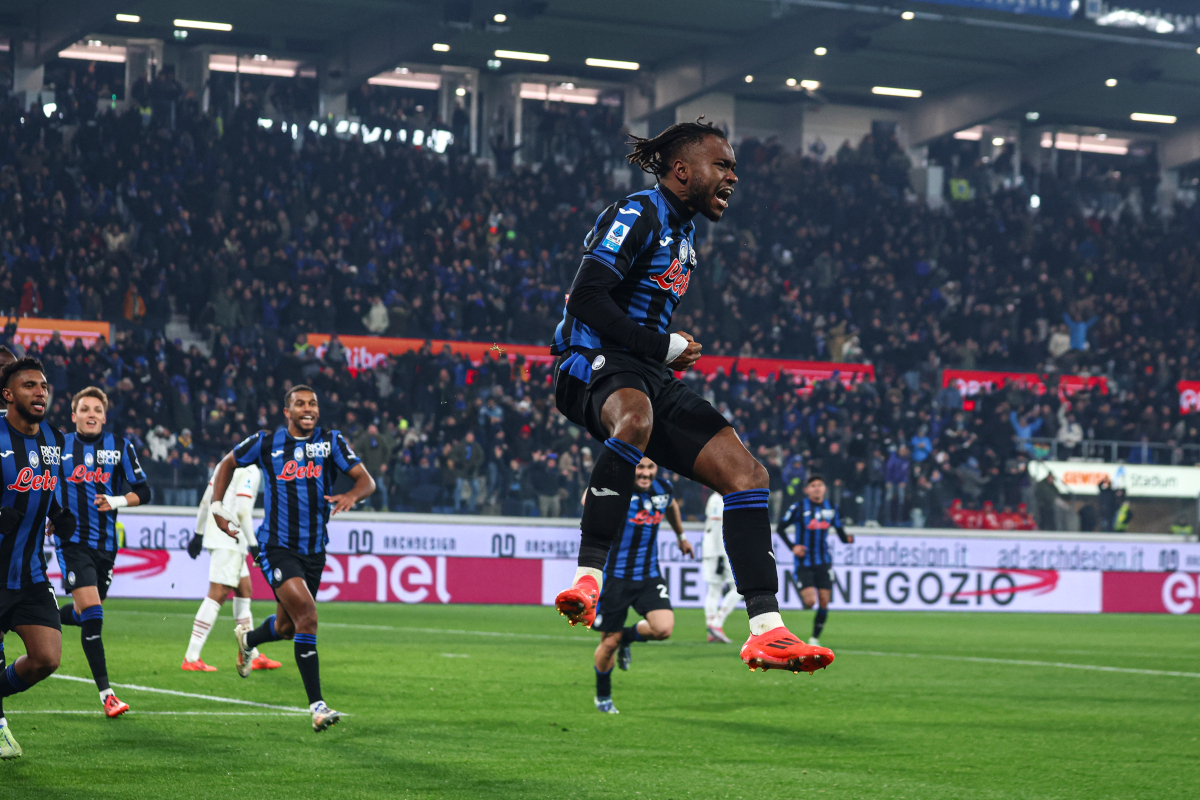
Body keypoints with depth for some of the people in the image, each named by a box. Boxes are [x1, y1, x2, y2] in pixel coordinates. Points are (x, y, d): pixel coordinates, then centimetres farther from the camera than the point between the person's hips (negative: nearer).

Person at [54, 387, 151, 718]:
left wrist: (116, 501, -12)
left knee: (87, 614, 16)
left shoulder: (120, 447, 4)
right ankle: (105, 693, -12)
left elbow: (143, 491, 5)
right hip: (72, 541, -4)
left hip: (105, 543, 4)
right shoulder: (58, 446, 1)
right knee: (92, 614, -16)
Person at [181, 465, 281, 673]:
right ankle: (191, 659, -10)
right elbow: (242, 511, -20)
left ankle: (251, 656, 21)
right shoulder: (251, 472, -12)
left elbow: (206, 501, 18)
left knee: (244, 591, 16)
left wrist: (199, 533, 25)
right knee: (217, 595, -9)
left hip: (215, 537, 10)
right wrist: (253, 544, -14)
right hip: (230, 541, -10)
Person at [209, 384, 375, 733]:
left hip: (314, 549, 4)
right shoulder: (266, 442, -1)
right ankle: (316, 705, -18)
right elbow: (228, 463, 16)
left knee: (287, 627, 17)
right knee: (307, 615, -22)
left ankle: (247, 639, 55)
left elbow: (367, 481, -5)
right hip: (277, 546, -4)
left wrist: (351, 495, -27)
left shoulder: (331, 441, 1)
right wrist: (216, 505, 4)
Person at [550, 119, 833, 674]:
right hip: (590, 363, -9)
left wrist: (676, 355, 15)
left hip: (649, 375, 9)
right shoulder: (637, 214, -7)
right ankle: (588, 578, -43)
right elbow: (586, 299, -17)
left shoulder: (683, 233, 23)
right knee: (634, 416, -44)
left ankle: (766, 630, -10)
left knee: (747, 473, -7)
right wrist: (663, 346, -12)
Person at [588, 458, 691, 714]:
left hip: (649, 576, 4)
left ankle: (628, 637, 18)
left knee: (663, 629, -17)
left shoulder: (664, 489, 1)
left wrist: (681, 536, 37)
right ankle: (603, 697, 28)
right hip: (616, 576, -4)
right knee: (610, 641, 2)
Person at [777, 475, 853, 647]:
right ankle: (802, 593, 23)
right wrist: (792, 546, -11)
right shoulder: (798, 508, -6)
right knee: (810, 601, -15)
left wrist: (848, 538, -13)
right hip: (803, 563, -3)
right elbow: (780, 528, 1)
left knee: (824, 602, -3)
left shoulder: (832, 509, 5)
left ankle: (815, 638, 10)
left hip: (823, 562, 3)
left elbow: (841, 533, 10)